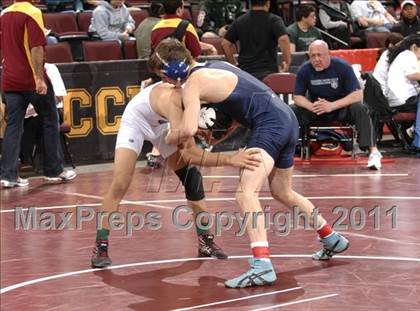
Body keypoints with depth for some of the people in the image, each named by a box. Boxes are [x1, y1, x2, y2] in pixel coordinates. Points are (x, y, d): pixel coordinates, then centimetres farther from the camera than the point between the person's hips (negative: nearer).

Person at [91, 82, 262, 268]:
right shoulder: (174, 101, -46)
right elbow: (189, 154, -51)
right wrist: (229, 160, -59)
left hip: (162, 124, 6)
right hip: (135, 121, -6)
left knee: (191, 175, -3)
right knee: (120, 184, -16)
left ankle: (205, 241, 3)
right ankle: (100, 247, -8)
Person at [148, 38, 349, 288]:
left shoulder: (193, 83, -9)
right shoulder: (214, 65, 17)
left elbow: (189, 130, -22)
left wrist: (168, 140, -2)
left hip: (270, 124, -10)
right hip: (288, 118, 10)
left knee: (246, 192, -24)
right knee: (283, 193, 28)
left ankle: (262, 266, -39)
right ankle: (333, 240, 45)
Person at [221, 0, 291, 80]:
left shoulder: (239, 21, 10)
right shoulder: (274, 20, -4)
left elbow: (225, 44, 10)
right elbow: (283, 39, -21)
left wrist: (233, 64, 17)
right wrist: (287, 62, -10)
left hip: (245, 71, 4)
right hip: (268, 71, -4)